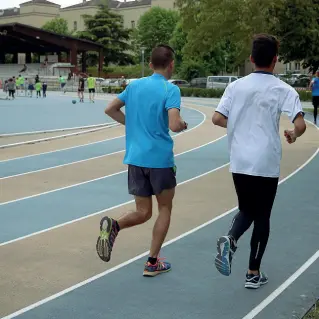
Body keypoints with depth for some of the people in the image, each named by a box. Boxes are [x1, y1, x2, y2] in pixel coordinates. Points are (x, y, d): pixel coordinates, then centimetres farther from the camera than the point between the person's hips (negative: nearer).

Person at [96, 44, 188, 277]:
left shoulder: (134, 85, 8)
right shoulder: (170, 89, -10)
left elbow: (110, 109, 12)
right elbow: (174, 125, -21)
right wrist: (184, 125, 0)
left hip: (135, 158, 5)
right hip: (160, 158, -5)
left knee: (143, 213, 14)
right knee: (165, 208, 16)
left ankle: (114, 225, -17)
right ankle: (153, 262, 15)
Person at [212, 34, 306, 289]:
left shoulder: (236, 86, 1)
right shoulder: (283, 90, -8)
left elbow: (217, 119, -1)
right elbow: (300, 124, -17)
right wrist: (293, 135, 5)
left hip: (240, 162, 3)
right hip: (266, 164, -3)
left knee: (246, 210, 20)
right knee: (262, 217, 11)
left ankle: (230, 240, -10)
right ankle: (254, 273, 16)